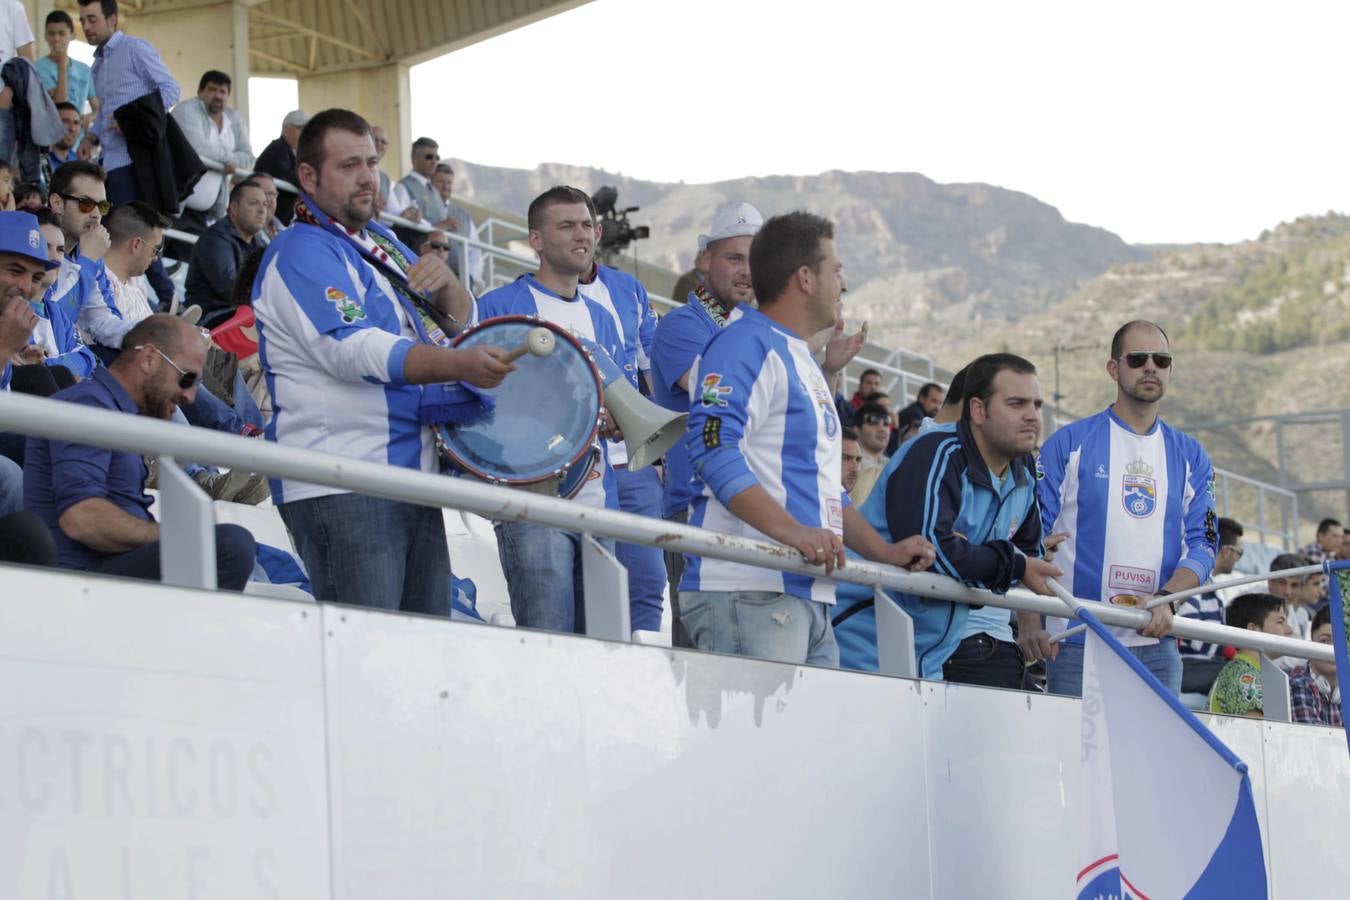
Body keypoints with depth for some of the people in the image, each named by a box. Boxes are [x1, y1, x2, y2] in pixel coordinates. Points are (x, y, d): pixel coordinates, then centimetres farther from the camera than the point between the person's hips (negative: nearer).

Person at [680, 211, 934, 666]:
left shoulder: (804, 363, 27)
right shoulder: (747, 346, -5)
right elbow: (714, 447, -21)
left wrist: (887, 553, 20)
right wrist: (789, 530, -30)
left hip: (810, 594, 10)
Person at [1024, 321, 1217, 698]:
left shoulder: (1190, 456, 13)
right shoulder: (1069, 443, 2)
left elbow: (1203, 543, 5)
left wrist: (1165, 599, -15)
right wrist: (1029, 621, -13)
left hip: (1156, 644, 3)